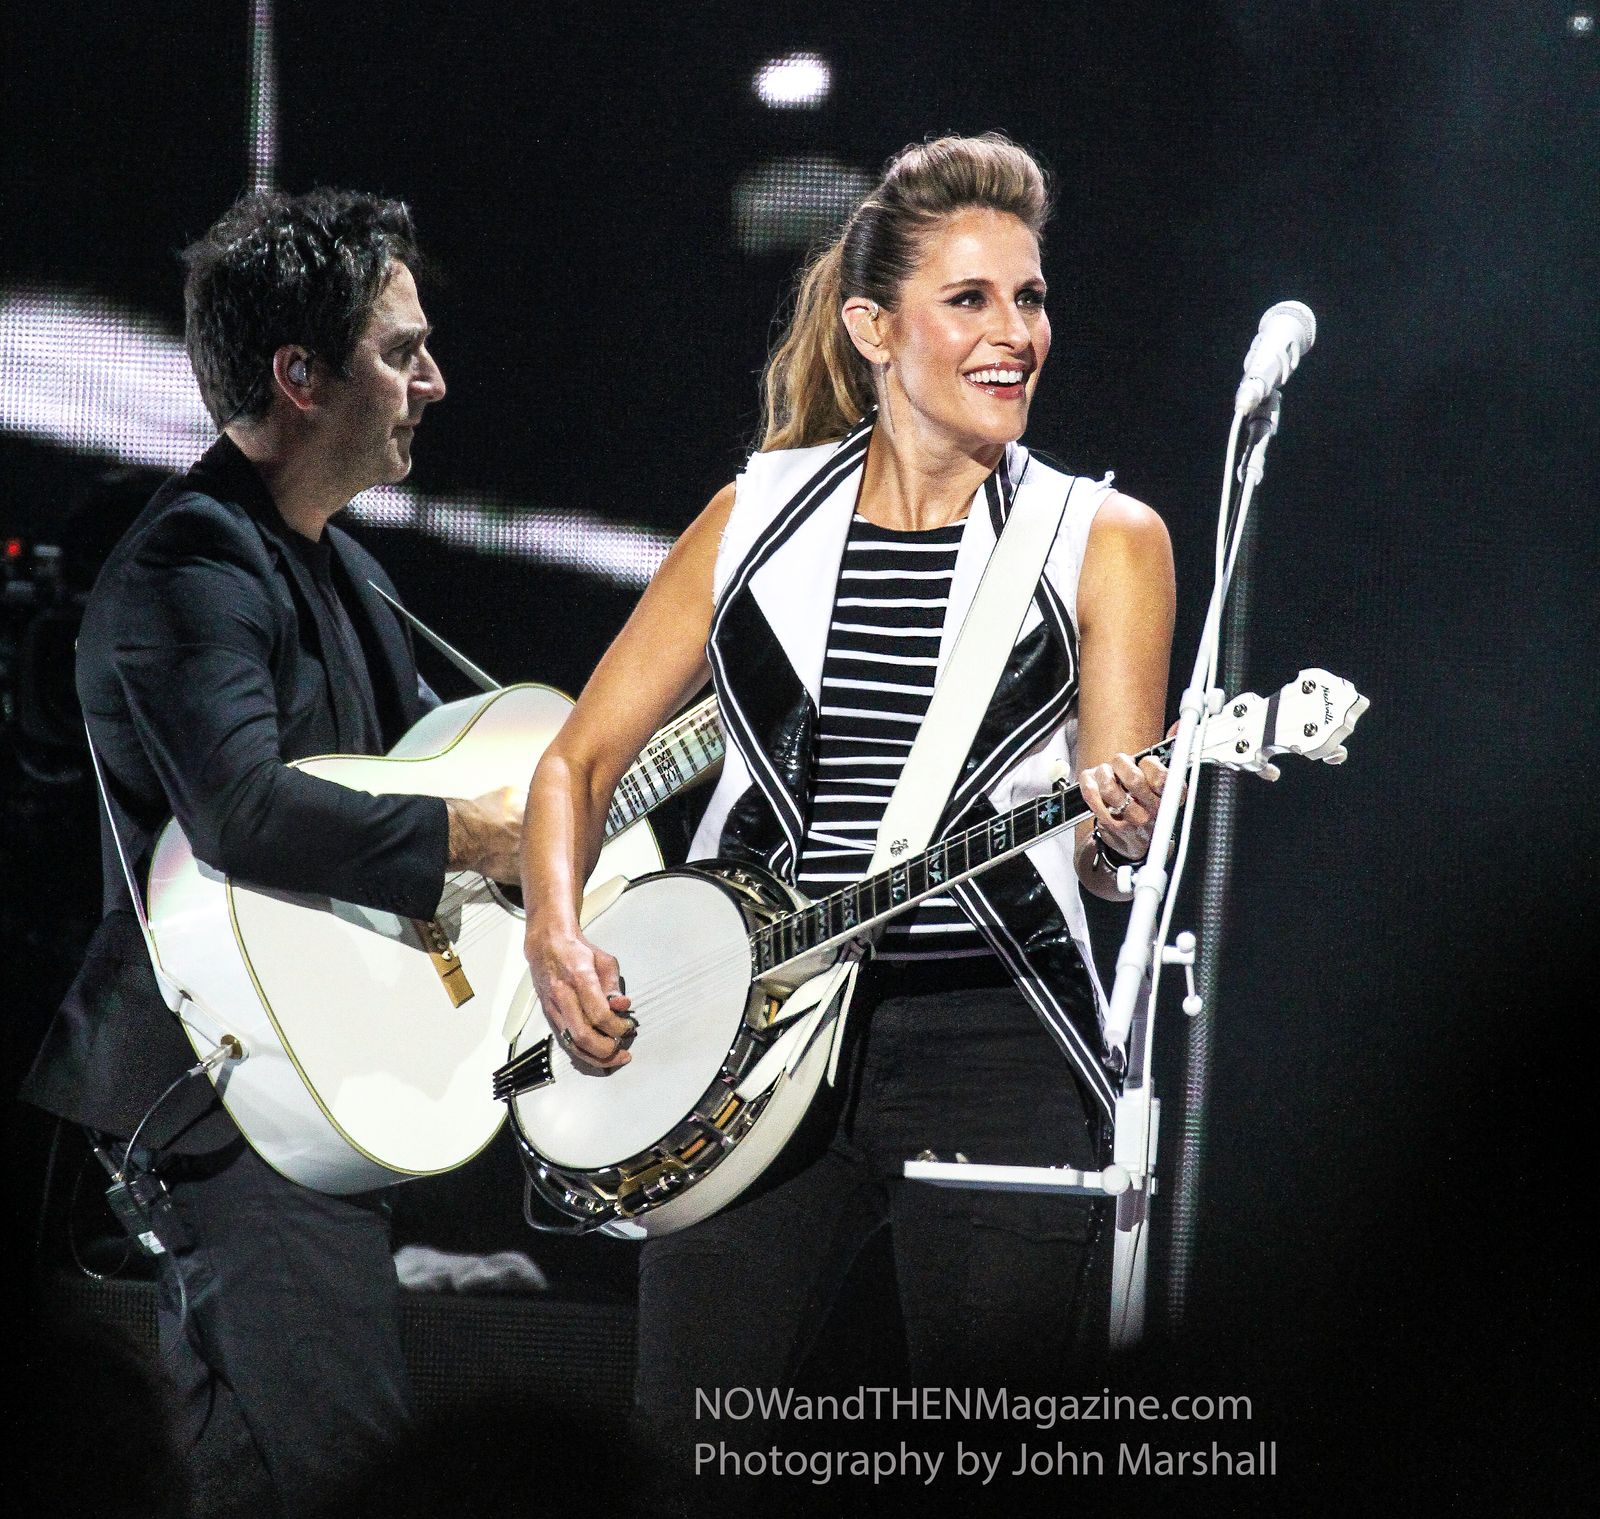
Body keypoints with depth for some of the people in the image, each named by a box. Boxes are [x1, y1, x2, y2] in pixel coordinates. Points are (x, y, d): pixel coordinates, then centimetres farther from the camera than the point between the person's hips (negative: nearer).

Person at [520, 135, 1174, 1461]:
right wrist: (557, 933, -5)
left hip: (992, 1042, -2)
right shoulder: (758, 517, 10)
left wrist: (1115, 831, -25)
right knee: (689, 1437, 0)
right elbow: (583, 756, 12)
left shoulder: (1103, 539, 4)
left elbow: (1103, 851, -1)